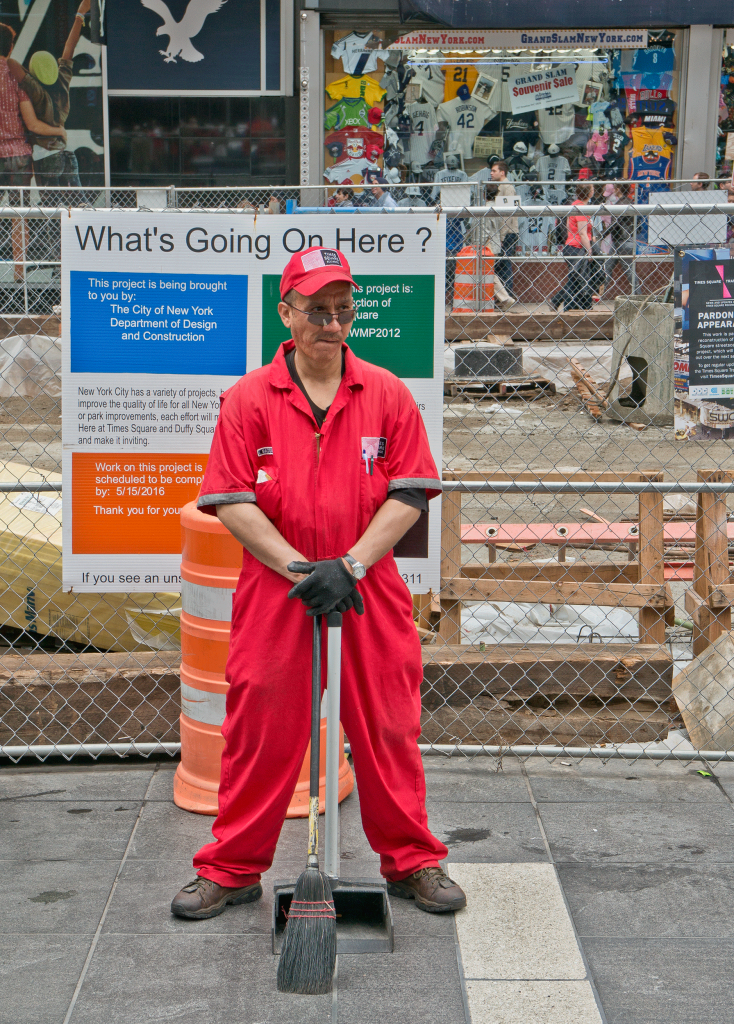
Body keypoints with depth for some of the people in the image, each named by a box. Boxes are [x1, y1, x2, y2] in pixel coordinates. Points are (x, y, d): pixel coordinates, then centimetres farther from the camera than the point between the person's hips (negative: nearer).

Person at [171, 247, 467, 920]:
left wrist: (350, 565, -13)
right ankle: (232, 870, 20)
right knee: (261, 732, 6)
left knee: (388, 730, 8)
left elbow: (410, 493, -2)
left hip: (372, 597, 1)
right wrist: (300, 569, -14)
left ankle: (412, 862, 24)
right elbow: (231, 501, -5)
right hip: (273, 596, -1)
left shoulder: (387, 393, 2)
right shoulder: (249, 398, -1)